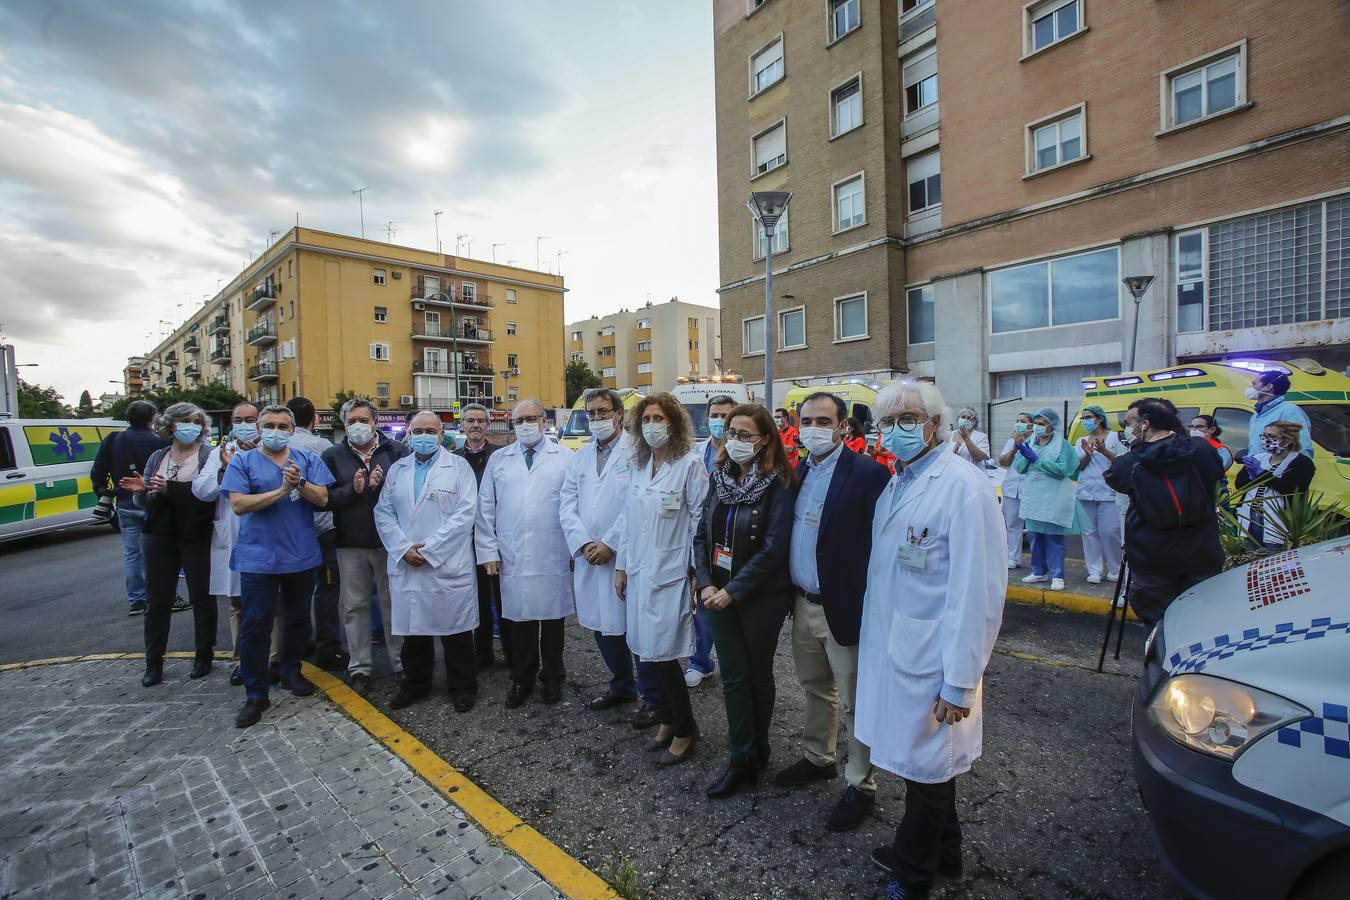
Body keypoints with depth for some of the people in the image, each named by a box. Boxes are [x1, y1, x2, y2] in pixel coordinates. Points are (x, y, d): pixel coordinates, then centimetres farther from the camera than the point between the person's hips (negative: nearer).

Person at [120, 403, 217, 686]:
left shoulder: (209, 455, -4)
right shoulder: (157, 457, 12)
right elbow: (146, 502, 15)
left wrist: (171, 488, -23)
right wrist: (141, 490, -5)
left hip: (196, 538, -5)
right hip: (161, 537, 5)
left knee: (202, 598, 5)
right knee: (157, 599, 9)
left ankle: (203, 657, 18)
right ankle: (153, 663, 18)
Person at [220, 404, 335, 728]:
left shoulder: (308, 460, 4)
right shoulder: (242, 461, -1)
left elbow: (322, 499, -5)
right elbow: (238, 505, -12)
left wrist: (300, 483, -22)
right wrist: (282, 490, -19)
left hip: (301, 555, 2)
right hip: (258, 558, -2)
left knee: (298, 619, 16)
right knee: (255, 626, 1)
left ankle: (291, 672, 35)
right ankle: (255, 694, 13)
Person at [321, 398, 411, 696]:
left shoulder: (397, 451, 1)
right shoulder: (333, 456, 5)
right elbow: (325, 498, -2)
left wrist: (383, 484, -20)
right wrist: (353, 489, -18)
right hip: (351, 543, 2)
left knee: (394, 603, 8)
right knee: (355, 606, 10)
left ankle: (401, 662, 22)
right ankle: (359, 667, 23)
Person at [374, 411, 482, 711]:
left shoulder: (458, 466, -1)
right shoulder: (397, 469, 12)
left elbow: (465, 514, -10)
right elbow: (384, 513, 8)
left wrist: (429, 550, -13)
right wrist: (404, 549, -7)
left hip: (449, 566, -4)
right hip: (406, 565, 4)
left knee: (455, 629, 4)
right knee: (412, 626, 14)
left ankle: (462, 686, 21)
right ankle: (415, 682, 34)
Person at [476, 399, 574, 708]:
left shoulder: (564, 457, 3)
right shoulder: (498, 459, 10)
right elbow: (486, 508, 8)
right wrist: (488, 550, 2)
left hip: (553, 556, -1)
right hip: (512, 557, 2)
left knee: (552, 618, 9)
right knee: (519, 618, 8)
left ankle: (552, 677, 28)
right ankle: (522, 679, 27)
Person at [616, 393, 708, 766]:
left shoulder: (689, 464, -10)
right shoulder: (640, 465, 9)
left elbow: (701, 521, -10)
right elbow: (629, 518, 12)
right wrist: (622, 566, 13)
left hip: (670, 575, -6)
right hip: (639, 573, 6)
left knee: (660, 655, -1)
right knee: (649, 652, 11)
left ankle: (684, 728, 22)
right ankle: (669, 719, 33)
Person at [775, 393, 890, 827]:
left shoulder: (867, 474, -17)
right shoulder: (799, 472, 6)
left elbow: (879, 548, -17)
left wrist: (868, 612, -18)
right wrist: (791, 595, 9)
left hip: (843, 609, -7)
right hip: (803, 605, 7)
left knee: (855, 703, 10)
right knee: (815, 689, 24)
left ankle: (860, 786, 30)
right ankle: (817, 758, 45)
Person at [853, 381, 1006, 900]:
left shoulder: (963, 487, -18)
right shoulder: (896, 484, 8)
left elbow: (978, 591, -20)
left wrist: (960, 682, -18)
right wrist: (872, 640, 11)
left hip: (930, 662, -7)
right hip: (891, 650, 8)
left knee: (927, 768, 12)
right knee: (920, 764, 23)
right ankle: (941, 855, 46)